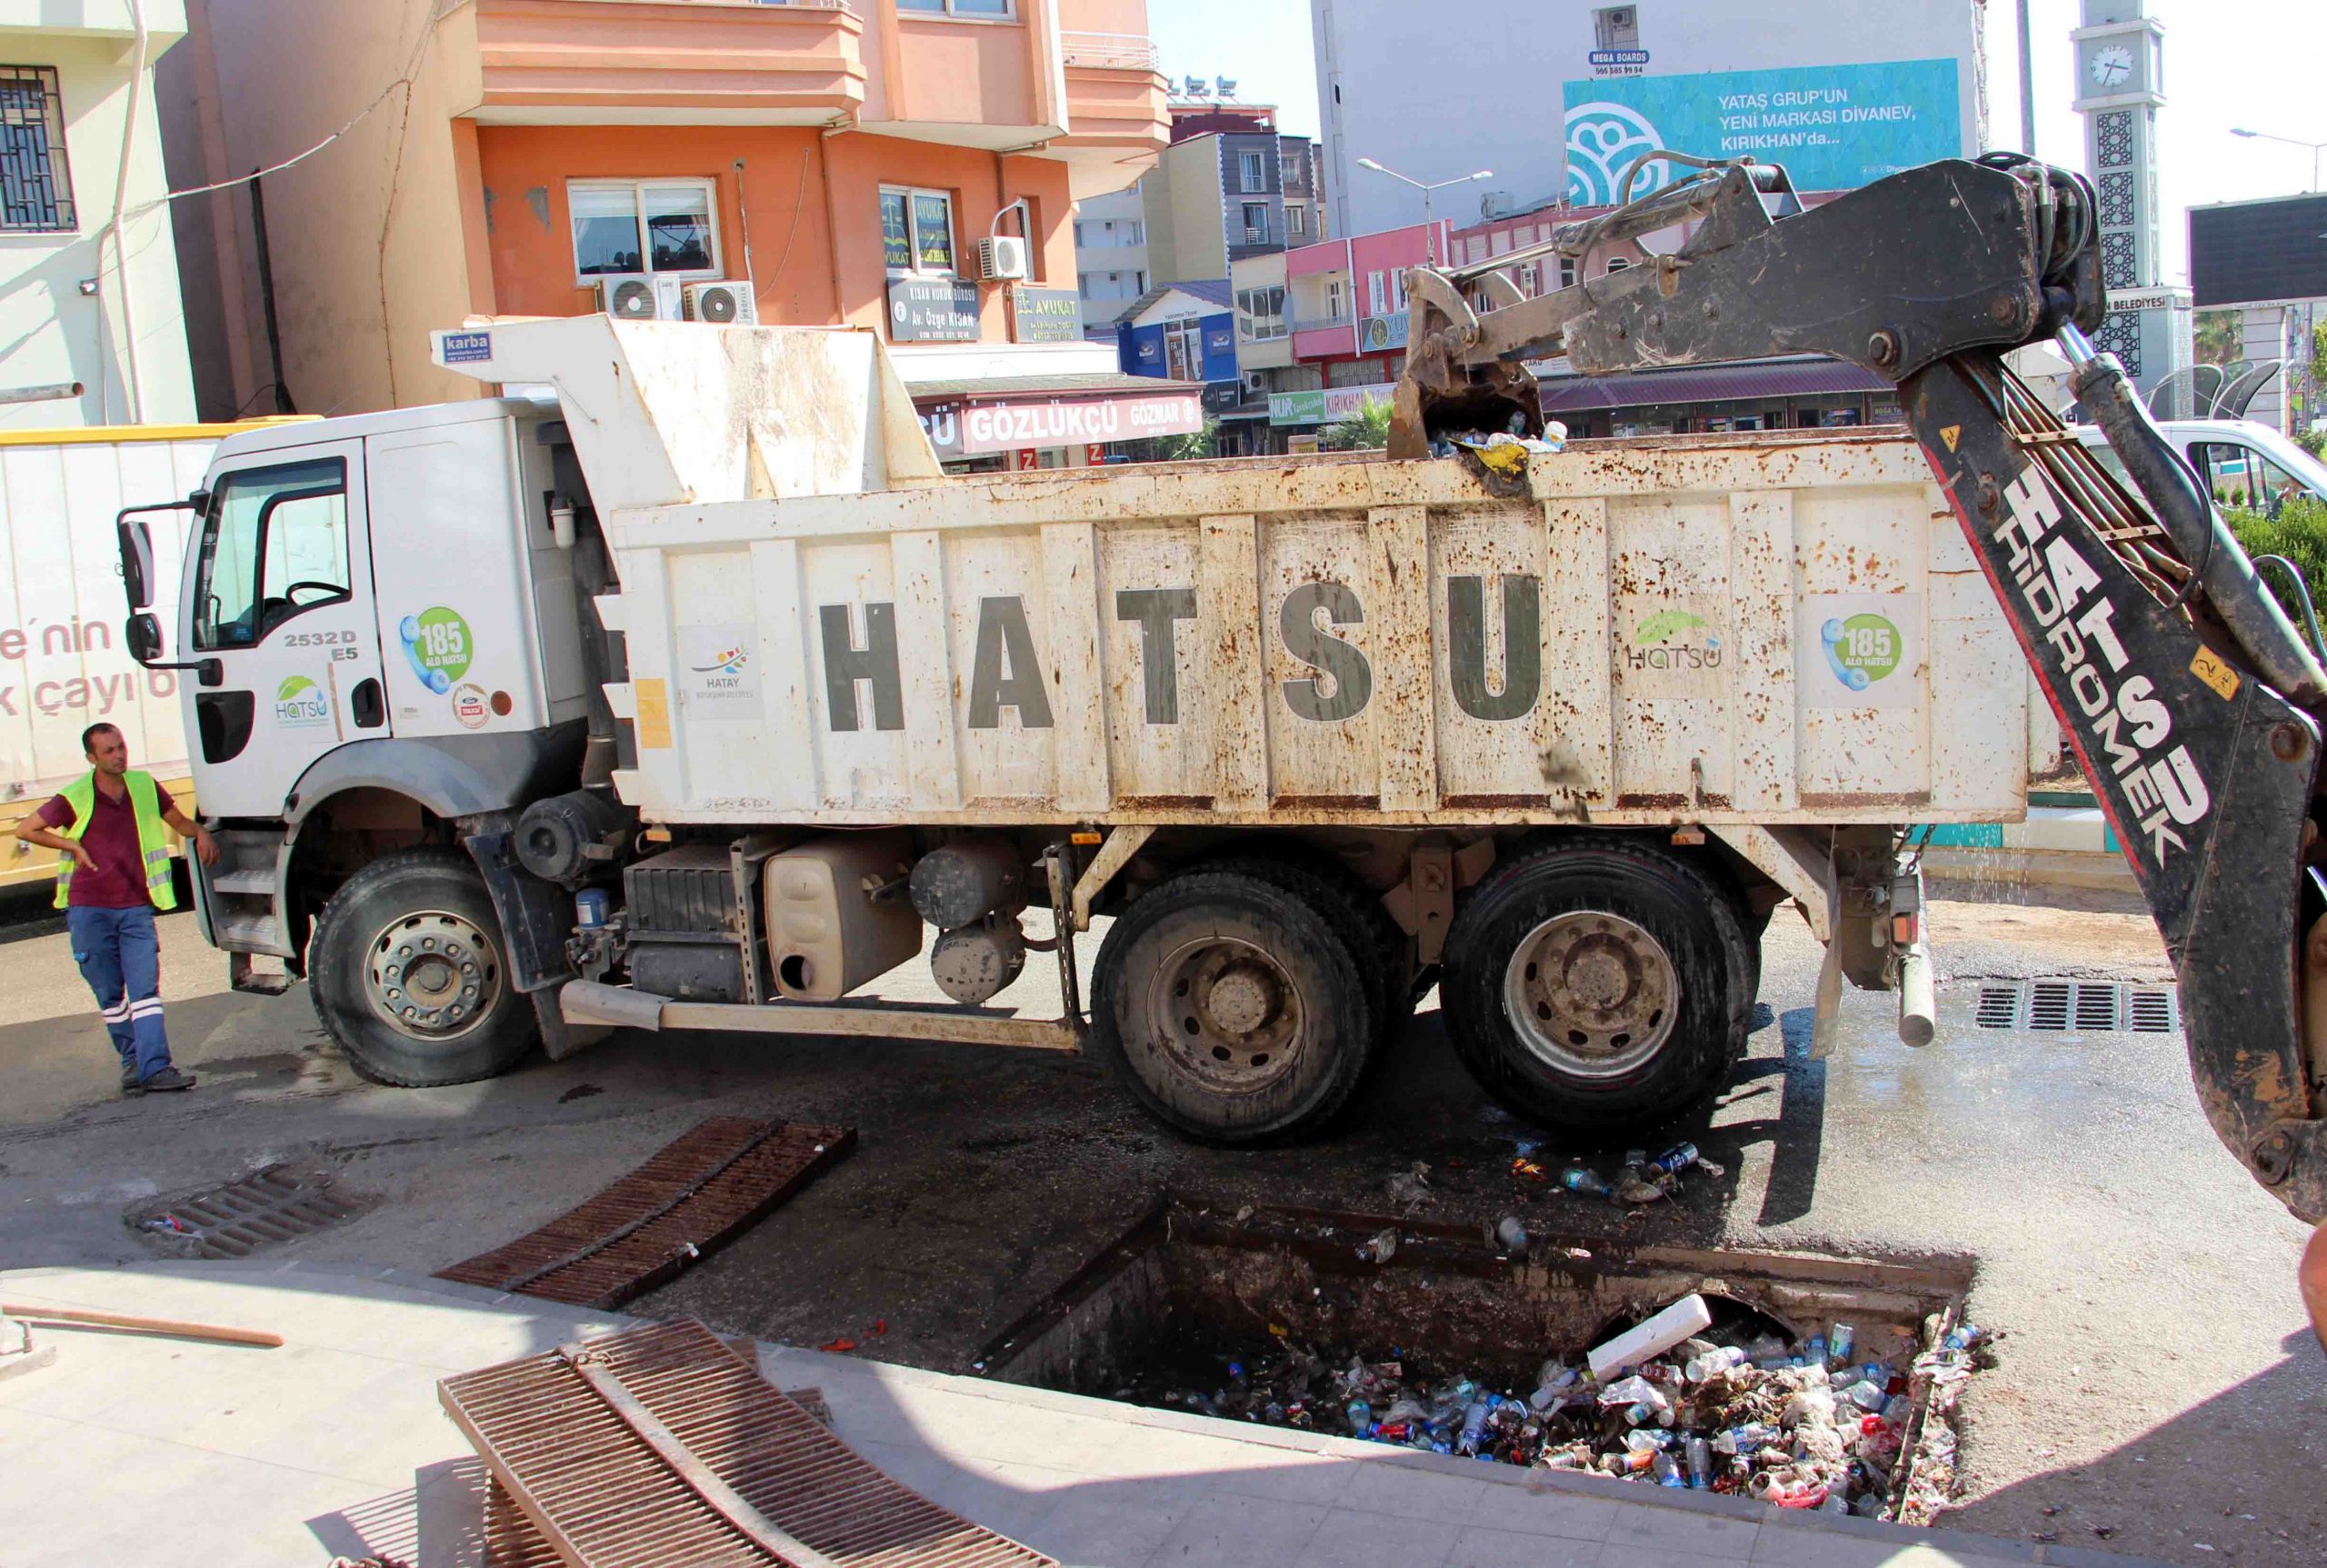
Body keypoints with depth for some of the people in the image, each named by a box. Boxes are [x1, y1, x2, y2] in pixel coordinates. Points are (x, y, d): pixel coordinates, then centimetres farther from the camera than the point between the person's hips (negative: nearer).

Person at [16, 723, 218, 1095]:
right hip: (89, 908, -1)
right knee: (109, 993, 7)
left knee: (145, 988, -9)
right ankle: (131, 1060, 20)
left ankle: (155, 1067, -14)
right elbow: (25, 830, 6)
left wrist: (200, 832, -2)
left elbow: (178, 819, 20)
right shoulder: (75, 798, -3)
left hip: (136, 908, 1)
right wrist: (73, 846, -5)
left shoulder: (144, 785, 6)